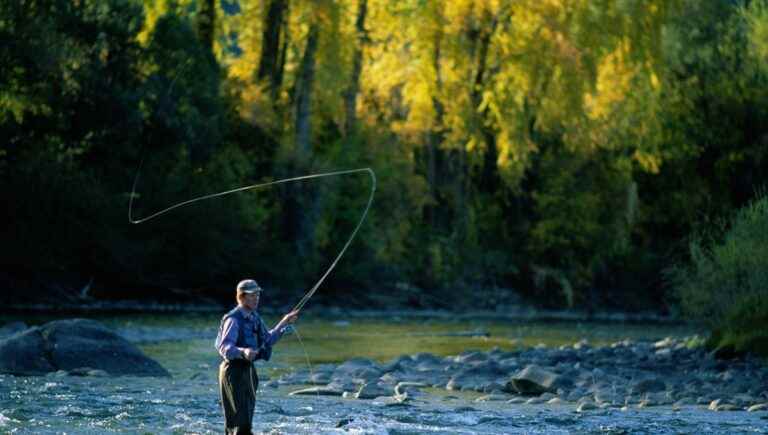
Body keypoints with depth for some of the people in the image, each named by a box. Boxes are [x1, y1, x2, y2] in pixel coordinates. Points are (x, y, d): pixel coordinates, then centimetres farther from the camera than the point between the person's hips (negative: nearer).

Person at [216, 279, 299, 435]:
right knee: (242, 422, -16)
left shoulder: (254, 317, 12)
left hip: (248, 369, 9)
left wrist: (284, 323, 18)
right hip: (234, 371, -9)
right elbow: (224, 348, -29)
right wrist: (243, 352, -46)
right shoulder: (233, 319, -17)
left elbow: (268, 340, 25)